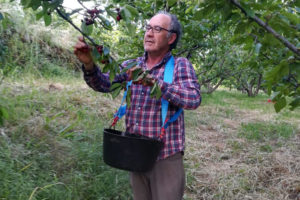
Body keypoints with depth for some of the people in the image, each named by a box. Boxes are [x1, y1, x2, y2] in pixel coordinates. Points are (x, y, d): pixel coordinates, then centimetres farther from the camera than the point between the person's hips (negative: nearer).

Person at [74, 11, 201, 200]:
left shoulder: (181, 65, -7)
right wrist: (89, 64, -24)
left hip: (166, 157, -4)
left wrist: (154, 82, -29)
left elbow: (194, 99, -22)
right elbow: (103, 83, -4)